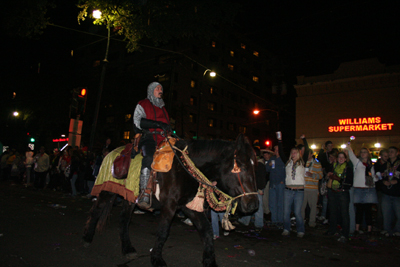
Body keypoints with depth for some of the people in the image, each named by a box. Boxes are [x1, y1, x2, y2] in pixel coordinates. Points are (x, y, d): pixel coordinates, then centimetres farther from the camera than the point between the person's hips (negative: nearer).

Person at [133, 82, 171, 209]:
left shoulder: (162, 108, 32)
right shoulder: (142, 104, 14)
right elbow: (138, 122, -3)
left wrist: (168, 130, 14)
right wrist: (157, 124, -14)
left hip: (163, 139, 7)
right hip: (149, 137, -6)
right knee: (149, 157, -37)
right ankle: (144, 195, -40)